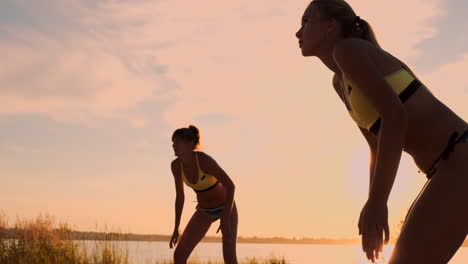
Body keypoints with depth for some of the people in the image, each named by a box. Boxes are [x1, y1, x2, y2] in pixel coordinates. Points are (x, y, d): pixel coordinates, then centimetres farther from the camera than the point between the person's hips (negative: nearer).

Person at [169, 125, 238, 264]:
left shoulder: (204, 160, -32)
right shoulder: (176, 165, -15)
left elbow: (230, 185, -28)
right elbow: (179, 197, -2)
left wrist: (226, 219, -33)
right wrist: (176, 228, -1)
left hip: (226, 206, -5)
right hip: (205, 210, 5)